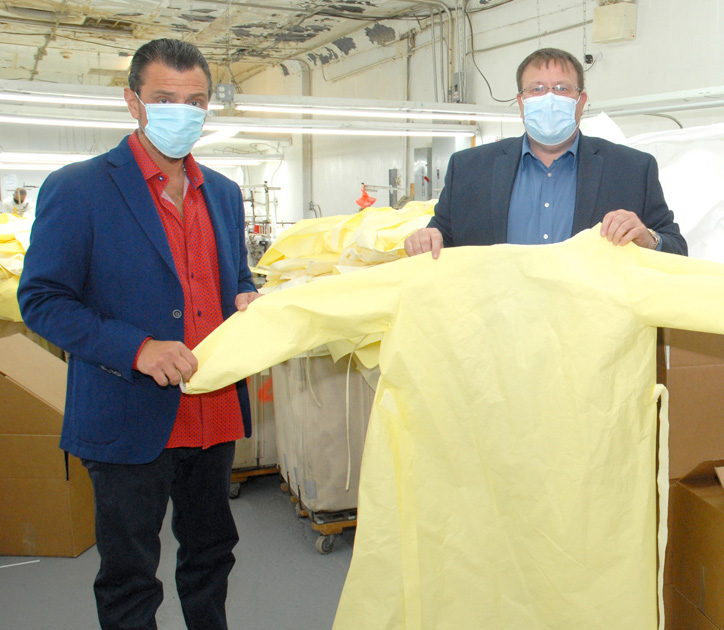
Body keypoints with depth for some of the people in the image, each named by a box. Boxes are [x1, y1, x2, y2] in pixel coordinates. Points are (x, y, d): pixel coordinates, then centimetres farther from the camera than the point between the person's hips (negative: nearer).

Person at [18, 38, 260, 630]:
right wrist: (137, 349, -23)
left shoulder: (224, 193, 10)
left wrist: (247, 300, -4)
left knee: (211, 556, 23)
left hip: (215, 411, 6)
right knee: (129, 582, 12)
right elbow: (41, 299, -10)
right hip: (130, 420, -5)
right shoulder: (76, 188, -8)